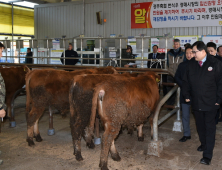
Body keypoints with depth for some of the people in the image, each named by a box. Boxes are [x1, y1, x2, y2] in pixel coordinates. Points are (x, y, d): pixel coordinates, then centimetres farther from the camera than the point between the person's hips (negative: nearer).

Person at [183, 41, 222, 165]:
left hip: (210, 104, -4)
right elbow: (186, 81, 12)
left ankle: (208, 155, 1)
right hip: (196, 103, 5)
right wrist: (187, 95, 5)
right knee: (200, 126, 16)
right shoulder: (191, 64, 5)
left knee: (210, 128, -1)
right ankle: (204, 144, 37)